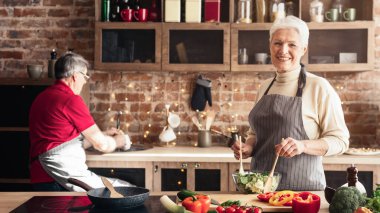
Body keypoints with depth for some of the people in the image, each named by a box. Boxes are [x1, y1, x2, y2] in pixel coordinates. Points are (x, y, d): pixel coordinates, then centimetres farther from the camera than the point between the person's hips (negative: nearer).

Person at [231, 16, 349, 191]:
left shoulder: (319, 87, -6)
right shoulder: (264, 87, 10)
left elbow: (340, 140, -7)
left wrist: (303, 145, -22)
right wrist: (248, 147, 1)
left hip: (301, 185, -4)